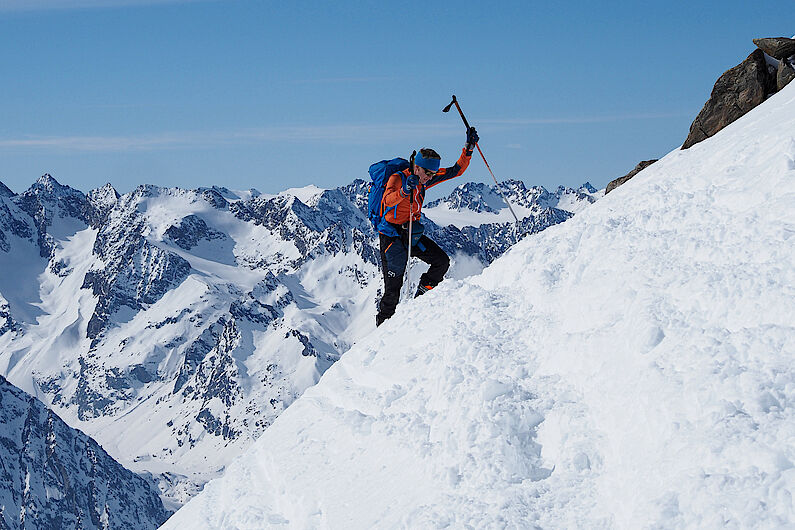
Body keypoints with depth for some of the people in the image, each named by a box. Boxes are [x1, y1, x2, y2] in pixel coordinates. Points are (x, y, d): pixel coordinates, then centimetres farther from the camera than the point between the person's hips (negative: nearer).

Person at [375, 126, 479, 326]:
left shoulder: (426, 179, 1)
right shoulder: (397, 178, -20)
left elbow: (456, 170, 6)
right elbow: (388, 200, -39)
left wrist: (469, 148, -5)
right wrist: (405, 191, -58)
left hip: (412, 233, 7)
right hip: (392, 235, -7)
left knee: (442, 261, -4)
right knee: (393, 290, -7)